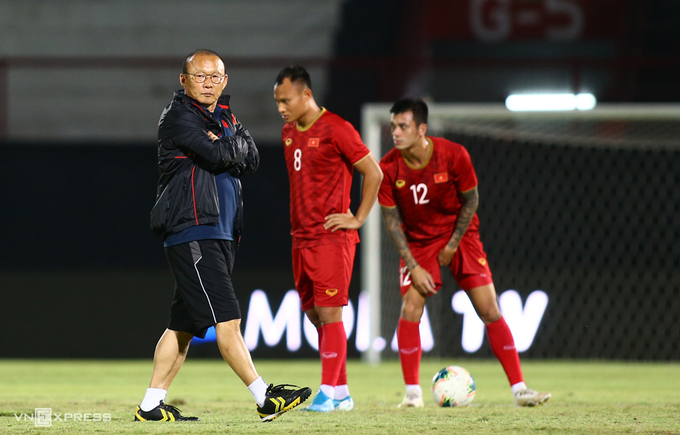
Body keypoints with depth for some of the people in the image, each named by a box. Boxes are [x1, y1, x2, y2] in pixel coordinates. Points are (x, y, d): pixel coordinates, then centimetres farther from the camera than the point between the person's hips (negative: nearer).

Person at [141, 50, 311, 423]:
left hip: (221, 234, 9)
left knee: (184, 324, 9)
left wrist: (224, 146, -9)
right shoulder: (178, 117, -6)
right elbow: (218, 156, -18)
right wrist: (232, 146, 1)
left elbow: (251, 160, 6)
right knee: (226, 318, -12)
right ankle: (264, 399, -15)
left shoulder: (225, 117, 19)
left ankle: (151, 405, 12)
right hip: (192, 234, -9)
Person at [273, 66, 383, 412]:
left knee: (329, 313, -8)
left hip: (332, 237, -8)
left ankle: (329, 392, -7)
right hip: (301, 237, 8)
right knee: (315, 315, 8)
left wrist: (358, 219, -9)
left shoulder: (335, 129, -11)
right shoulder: (288, 133, 13)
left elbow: (374, 173, -9)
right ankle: (341, 393, 15)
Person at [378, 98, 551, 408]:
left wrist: (452, 247, -9)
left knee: (489, 310, -6)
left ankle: (519, 389, -3)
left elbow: (470, 201, -6)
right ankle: (412, 393, -4)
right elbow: (391, 219, -8)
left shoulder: (454, 156, -21)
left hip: (460, 235, -1)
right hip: (417, 242, 1)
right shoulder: (388, 169, -17)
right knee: (410, 309, -15)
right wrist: (414, 267, -13)